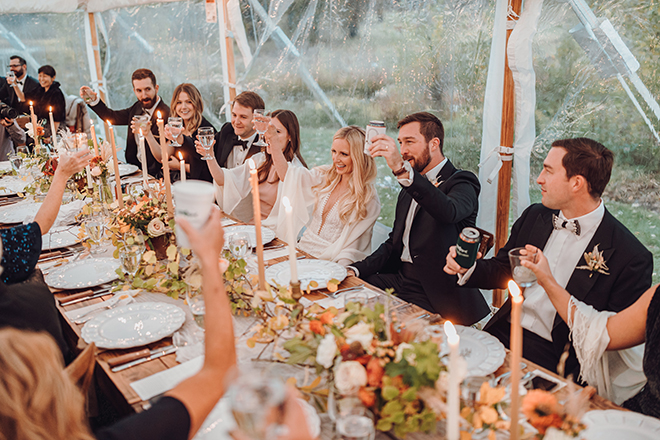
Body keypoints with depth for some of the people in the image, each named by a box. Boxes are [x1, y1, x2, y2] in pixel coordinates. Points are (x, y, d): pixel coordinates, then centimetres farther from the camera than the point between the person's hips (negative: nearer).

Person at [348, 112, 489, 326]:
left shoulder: (462, 183, -7)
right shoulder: (409, 189, 17)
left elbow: (449, 212, -33)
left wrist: (402, 170, -43)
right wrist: (358, 269, 3)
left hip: (433, 295, -7)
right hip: (399, 279, 7)